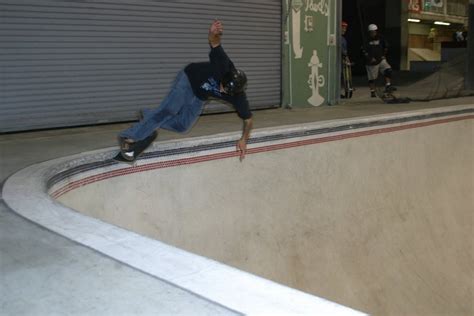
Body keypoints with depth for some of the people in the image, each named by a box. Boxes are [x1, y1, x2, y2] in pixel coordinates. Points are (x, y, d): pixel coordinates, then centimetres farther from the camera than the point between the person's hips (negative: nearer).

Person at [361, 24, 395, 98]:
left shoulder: (381, 39, 4)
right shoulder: (367, 41, -6)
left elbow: (386, 47, 17)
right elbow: (364, 51, -8)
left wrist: (384, 55, 10)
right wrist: (370, 58, -15)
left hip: (381, 60, 2)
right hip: (371, 62, -2)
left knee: (388, 70, -22)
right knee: (372, 78, 4)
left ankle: (388, 86, -21)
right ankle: (372, 92, 18)